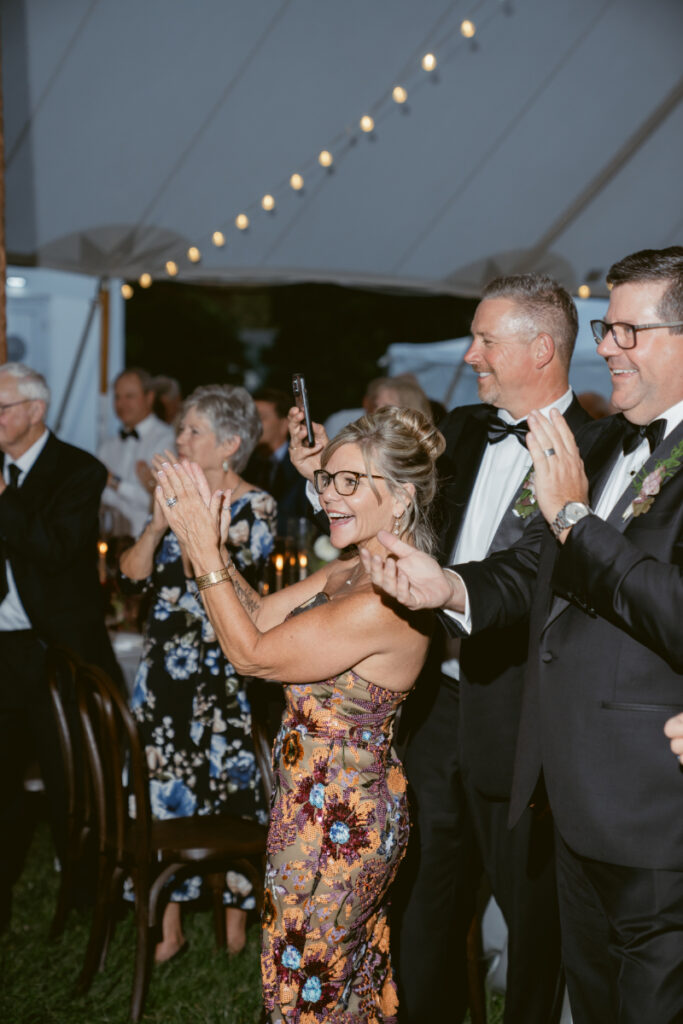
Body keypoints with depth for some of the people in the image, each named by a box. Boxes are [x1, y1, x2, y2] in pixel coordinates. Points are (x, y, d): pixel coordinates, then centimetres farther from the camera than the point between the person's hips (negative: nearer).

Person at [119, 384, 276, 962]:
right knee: (162, 790, 6)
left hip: (222, 674, -5)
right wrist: (161, 518, -9)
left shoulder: (255, 506, -6)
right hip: (165, 667, 5)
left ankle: (236, 929, 16)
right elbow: (135, 573, 4)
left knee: (229, 790, 1)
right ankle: (169, 928, 16)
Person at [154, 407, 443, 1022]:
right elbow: (259, 615, 7)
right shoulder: (348, 574, 3)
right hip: (343, 805, 9)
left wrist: (206, 551, -17)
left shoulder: (384, 603, -27)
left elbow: (252, 653, -21)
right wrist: (199, 538, -3)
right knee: (355, 974, 24)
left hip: (337, 820, -9)